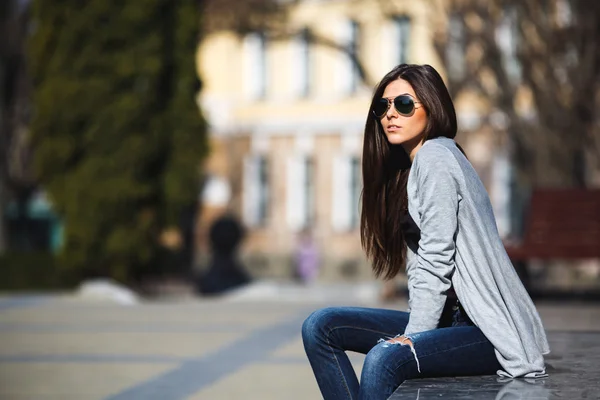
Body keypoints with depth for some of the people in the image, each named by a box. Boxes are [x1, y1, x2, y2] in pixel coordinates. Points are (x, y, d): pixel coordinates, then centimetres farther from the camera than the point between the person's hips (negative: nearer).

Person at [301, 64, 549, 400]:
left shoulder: (435, 157, -10)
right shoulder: (407, 167, 19)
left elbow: (435, 263, -16)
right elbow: (419, 266, 13)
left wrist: (413, 335, -17)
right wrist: (412, 331, 0)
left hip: (486, 330, -10)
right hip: (450, 318, 10)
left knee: (384, 359, -34)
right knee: (321, 327, 1)